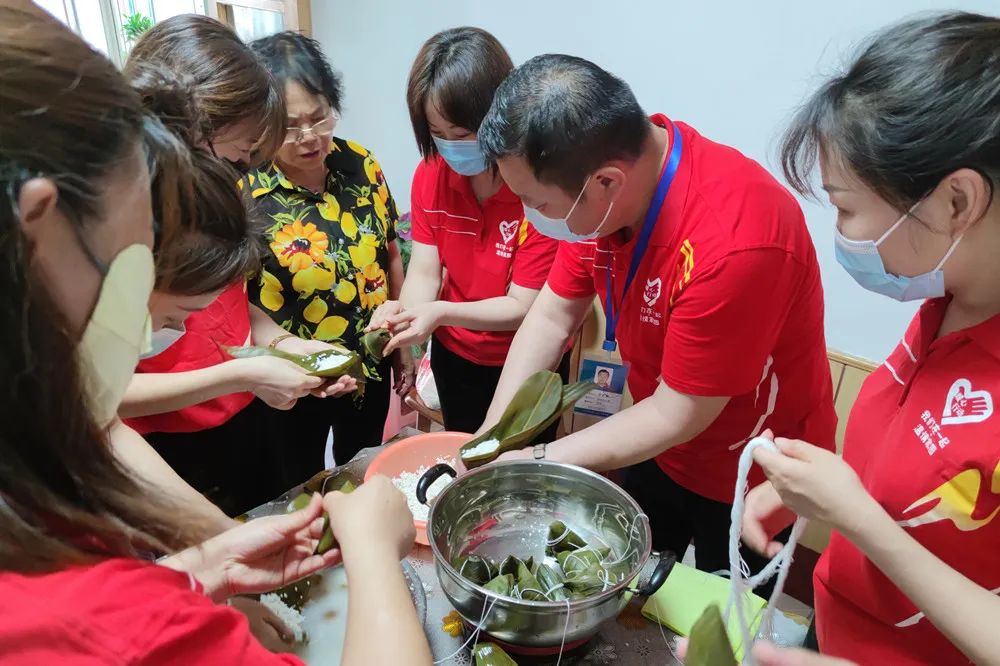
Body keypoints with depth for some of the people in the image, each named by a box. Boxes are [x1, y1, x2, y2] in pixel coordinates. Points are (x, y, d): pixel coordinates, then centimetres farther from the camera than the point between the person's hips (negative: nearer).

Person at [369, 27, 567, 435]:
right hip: (453, 357, 5)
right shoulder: (429, 174, -9)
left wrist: (441, 313, -36)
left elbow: (524, 306, -24)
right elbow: (424, 270, -9)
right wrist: (406, 311, -30)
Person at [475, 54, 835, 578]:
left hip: (752, 491, -6)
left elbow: (678, 415, -28)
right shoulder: (604, 192, -16)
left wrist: (535, 461, -20)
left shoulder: (735, 244, -38)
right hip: (662, 455, 6)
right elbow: (553, 315, -7)